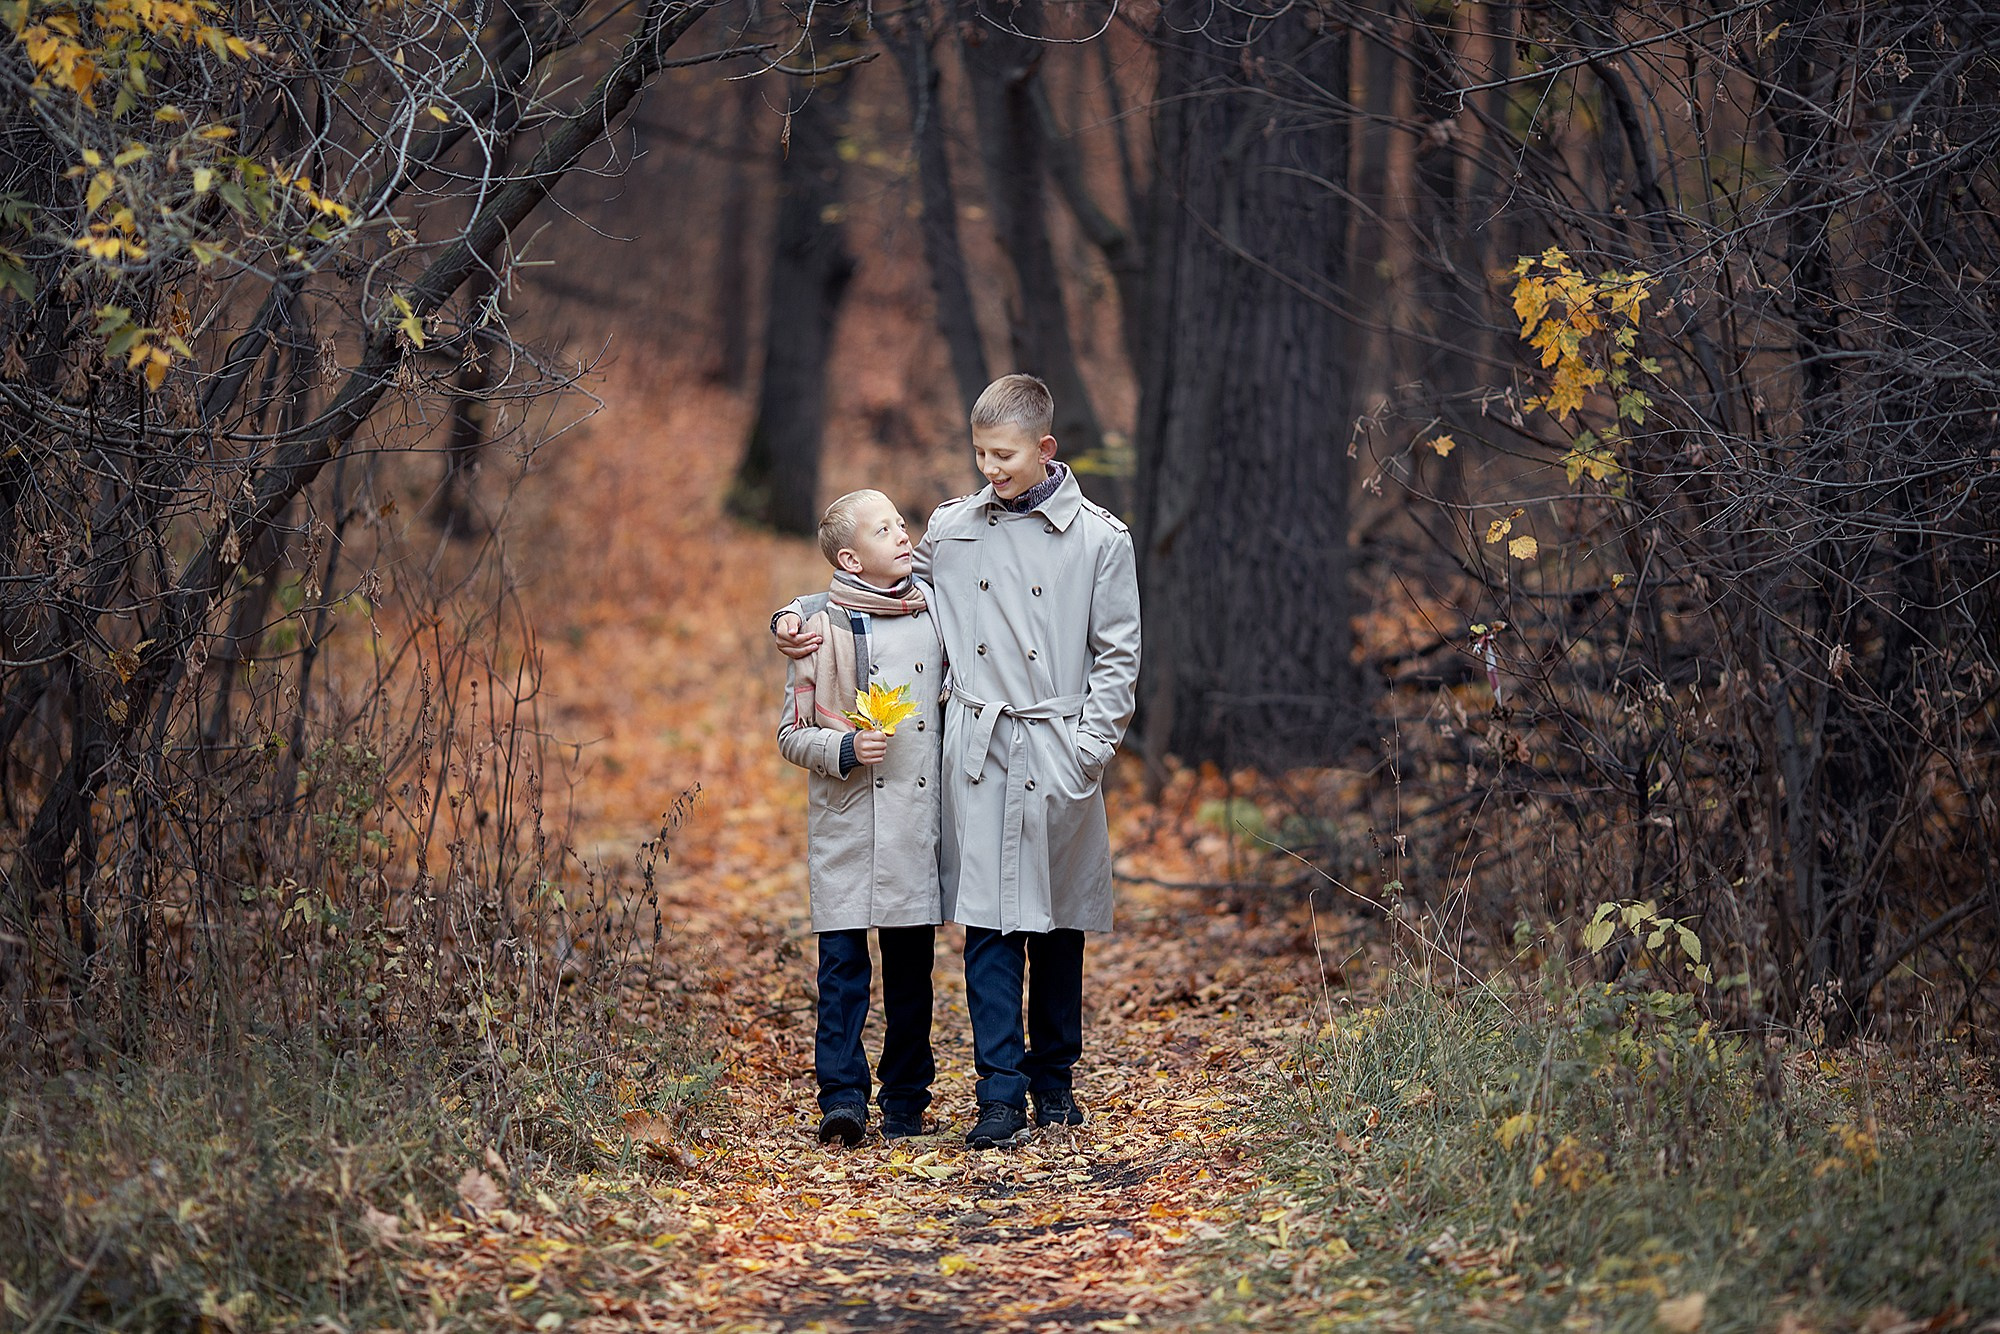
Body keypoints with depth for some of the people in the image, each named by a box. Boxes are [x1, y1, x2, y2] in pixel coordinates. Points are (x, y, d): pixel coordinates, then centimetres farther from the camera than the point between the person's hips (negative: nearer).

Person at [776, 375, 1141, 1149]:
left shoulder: (1099, 540, 0)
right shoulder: (950, 532, 6)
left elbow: (1118, 658, 2)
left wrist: (1085, 753, -7)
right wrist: (800, 617, 2)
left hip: (1058, 756, -1)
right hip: (979, 751, 1)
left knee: (1057, 922, 8)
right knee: (988, 921, -4)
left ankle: (1053, 1077, 24)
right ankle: (1000, 1095, -1)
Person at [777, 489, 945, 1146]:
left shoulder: (936, 615, 8)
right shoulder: (824, 627, -1)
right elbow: (792, 734, 1)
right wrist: (845, 749, -15)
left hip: (919, 819, 3)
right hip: (847, 821, -3)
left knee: (912, 964, 6)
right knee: (843, 958, -6)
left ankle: (906, 1100, 15)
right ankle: (842, 1097, -2)